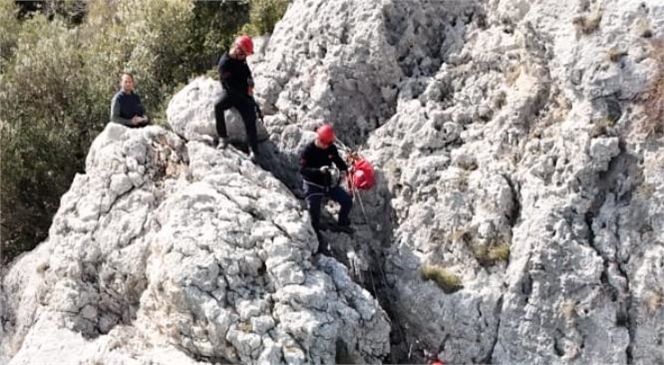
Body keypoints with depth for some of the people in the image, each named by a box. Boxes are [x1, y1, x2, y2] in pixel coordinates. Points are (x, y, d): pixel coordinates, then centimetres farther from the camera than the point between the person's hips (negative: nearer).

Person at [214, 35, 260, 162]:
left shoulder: (241, 59, -2)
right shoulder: (224, 63, -23)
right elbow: (231, 86, -24)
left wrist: (250, 82, 0)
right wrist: (245, 94, -20)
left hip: (244, 94, 4)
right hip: (231, 94, -4)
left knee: (250, 121, -6)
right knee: (218, 106, -32)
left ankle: (254, 151, 0)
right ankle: (223, 138, -22)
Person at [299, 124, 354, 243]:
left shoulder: (331, 148, -7)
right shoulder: (308, 151, -20)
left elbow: (338, 160, 8)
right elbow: (302, 170, -25)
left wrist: (344, 169, -15)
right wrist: (319, 170, -40)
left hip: (328, 183, 5)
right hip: (313, 185, -5)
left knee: (348, 202, 1)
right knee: (314, 213, -10)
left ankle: (342, 223, 26)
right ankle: (316, 233, 19)